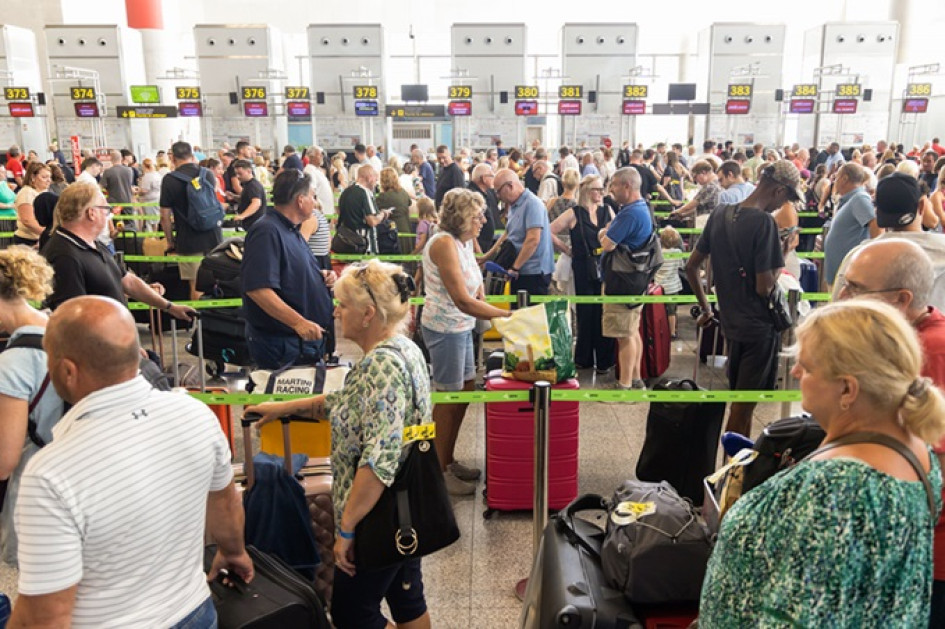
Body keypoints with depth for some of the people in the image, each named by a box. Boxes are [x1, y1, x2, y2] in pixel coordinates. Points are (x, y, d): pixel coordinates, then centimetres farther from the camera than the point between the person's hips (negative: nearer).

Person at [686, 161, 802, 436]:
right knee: (743, 406, 4)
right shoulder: (764, 222, -19)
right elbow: (764, 287, -22)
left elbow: (691, 266, 9)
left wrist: (706, 308, 17)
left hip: (731, 322, 7)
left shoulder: (719, 216, 3)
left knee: (740, 402, 20)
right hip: (760, 326, -7)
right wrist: (783, 256, -5)